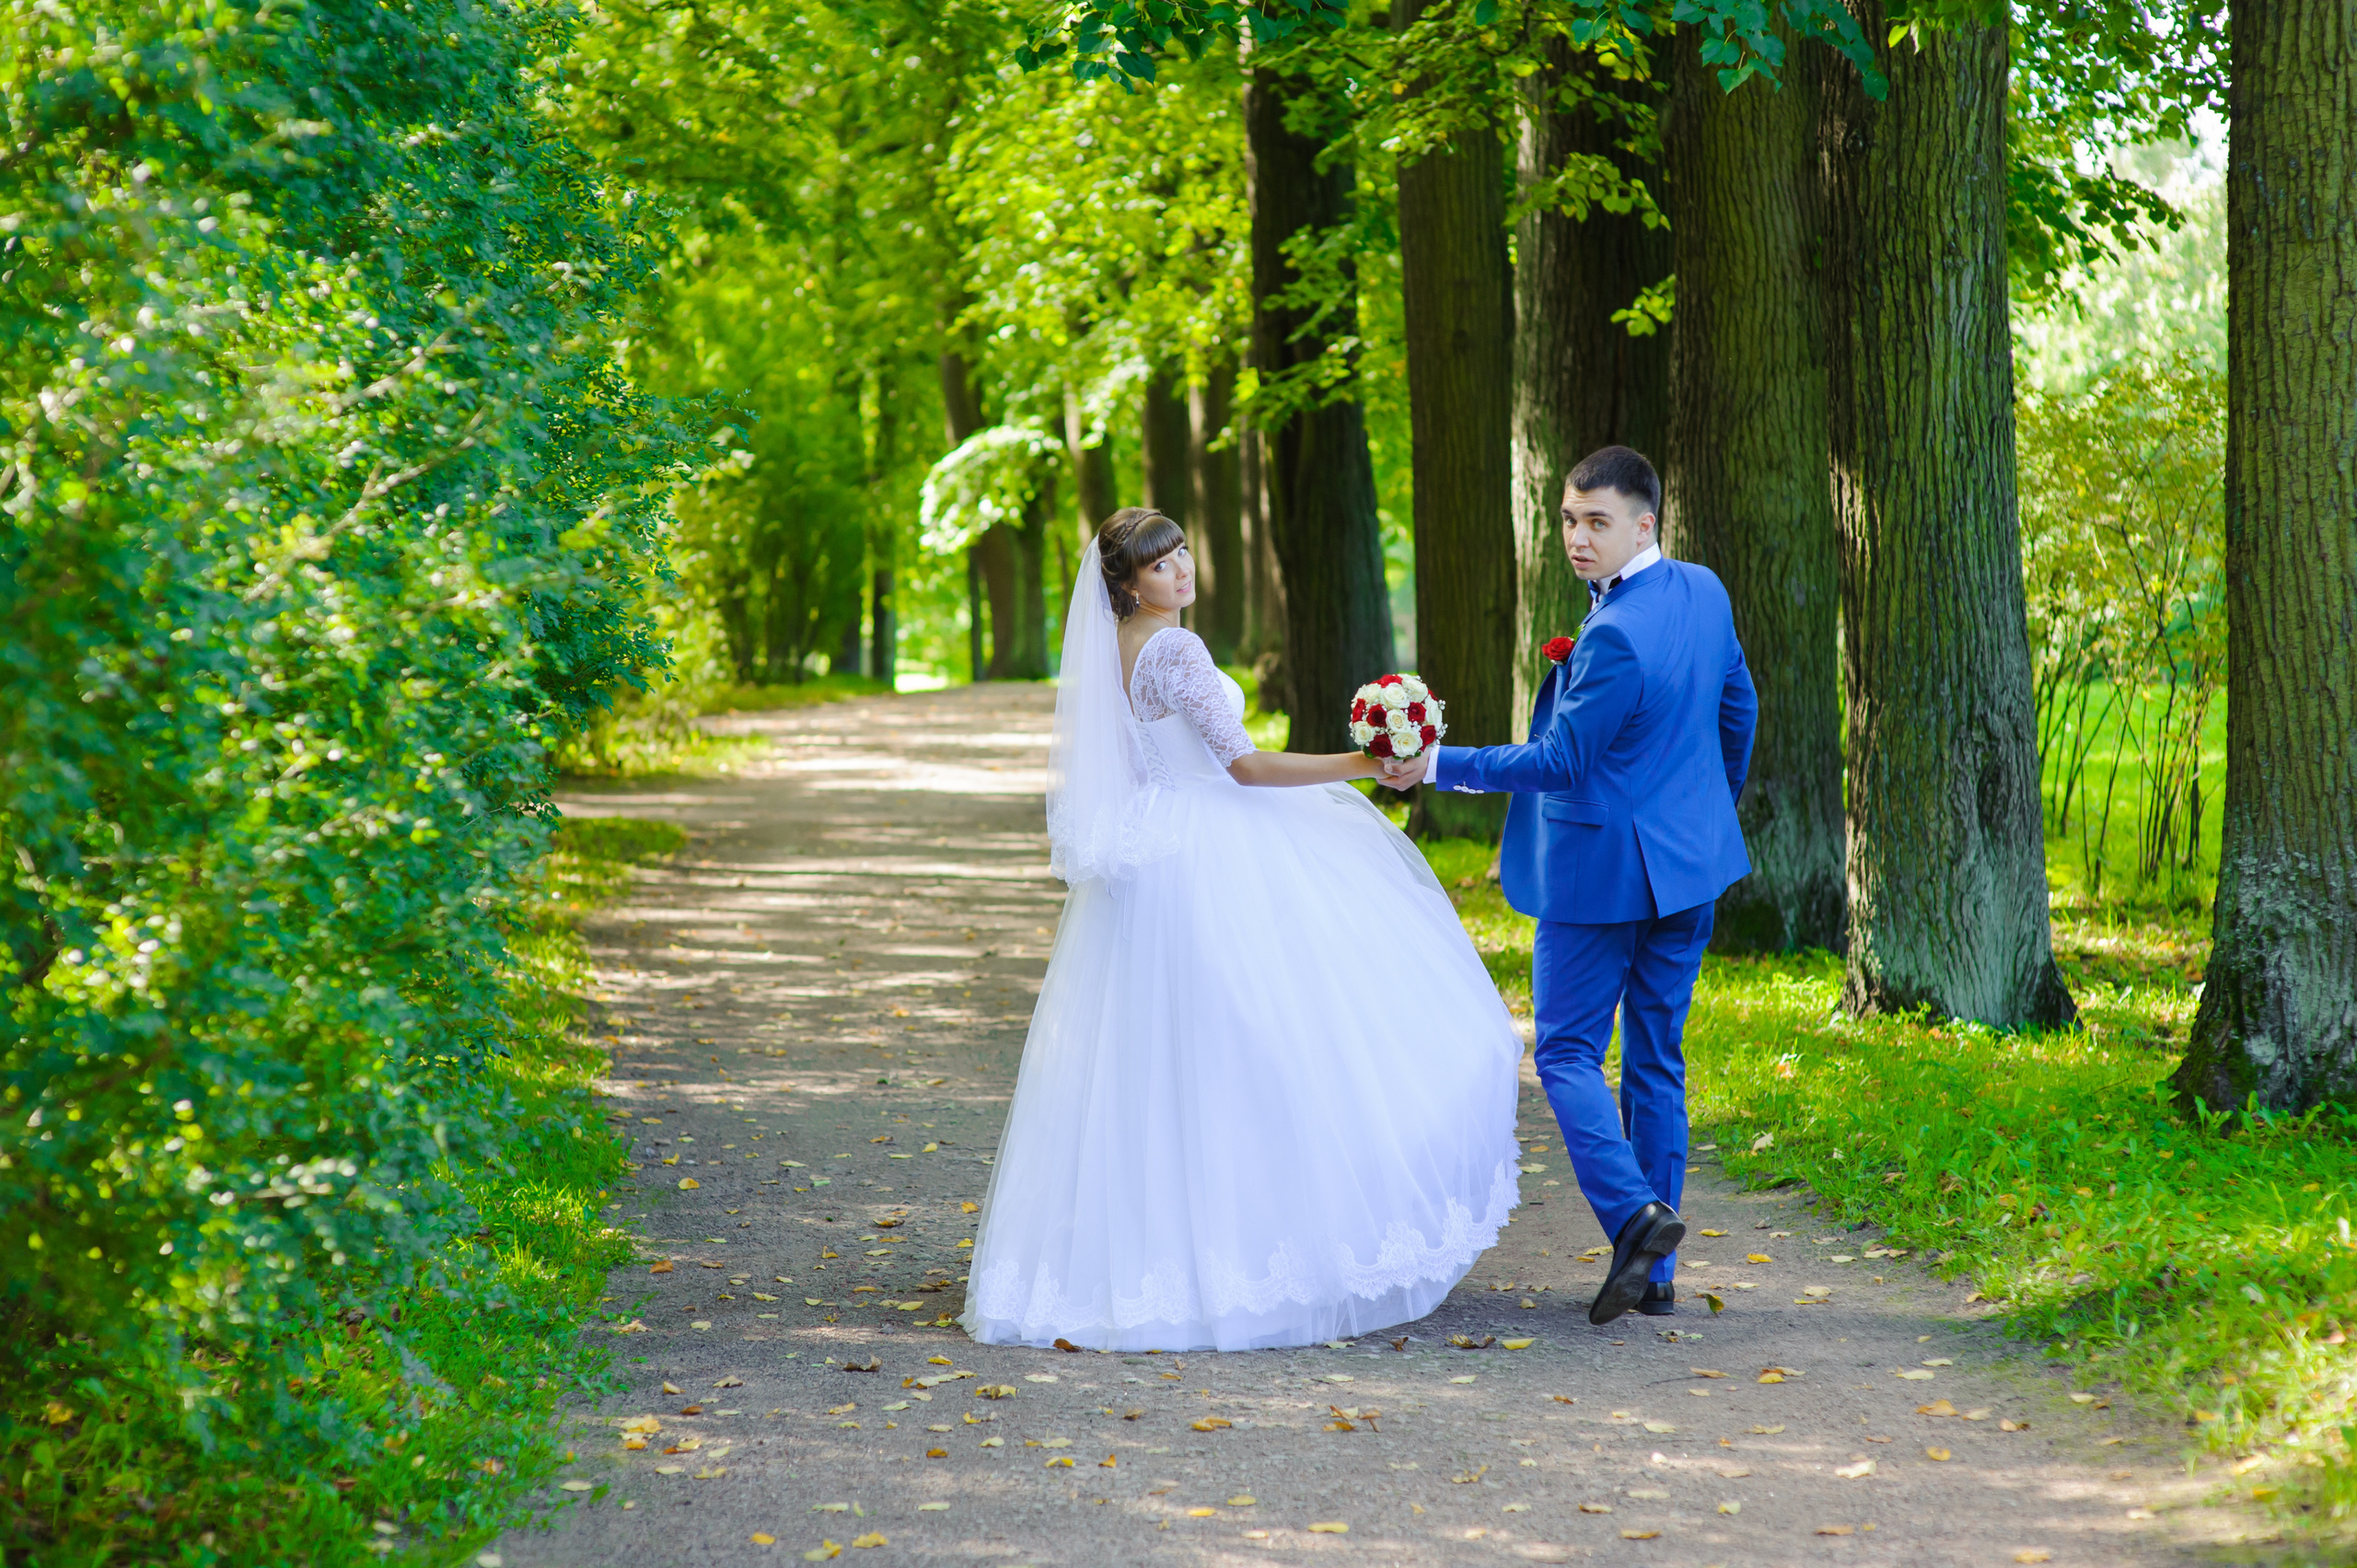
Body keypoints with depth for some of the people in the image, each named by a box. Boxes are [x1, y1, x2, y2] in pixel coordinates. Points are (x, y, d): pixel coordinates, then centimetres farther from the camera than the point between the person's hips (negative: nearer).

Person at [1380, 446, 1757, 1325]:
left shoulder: (1614, 637, -23)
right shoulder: (1704, 593, 3)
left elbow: (1562, 762, -20)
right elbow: (1737, 709, 16)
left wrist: (1441, 767, -18)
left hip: (1603, 873, -8)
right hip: (1691, 863, 8)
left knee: (1567, 1051, 4)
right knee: (1656, 1061, 12)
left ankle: (1632, 1212, -15)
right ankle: (1656, 1271, 14)